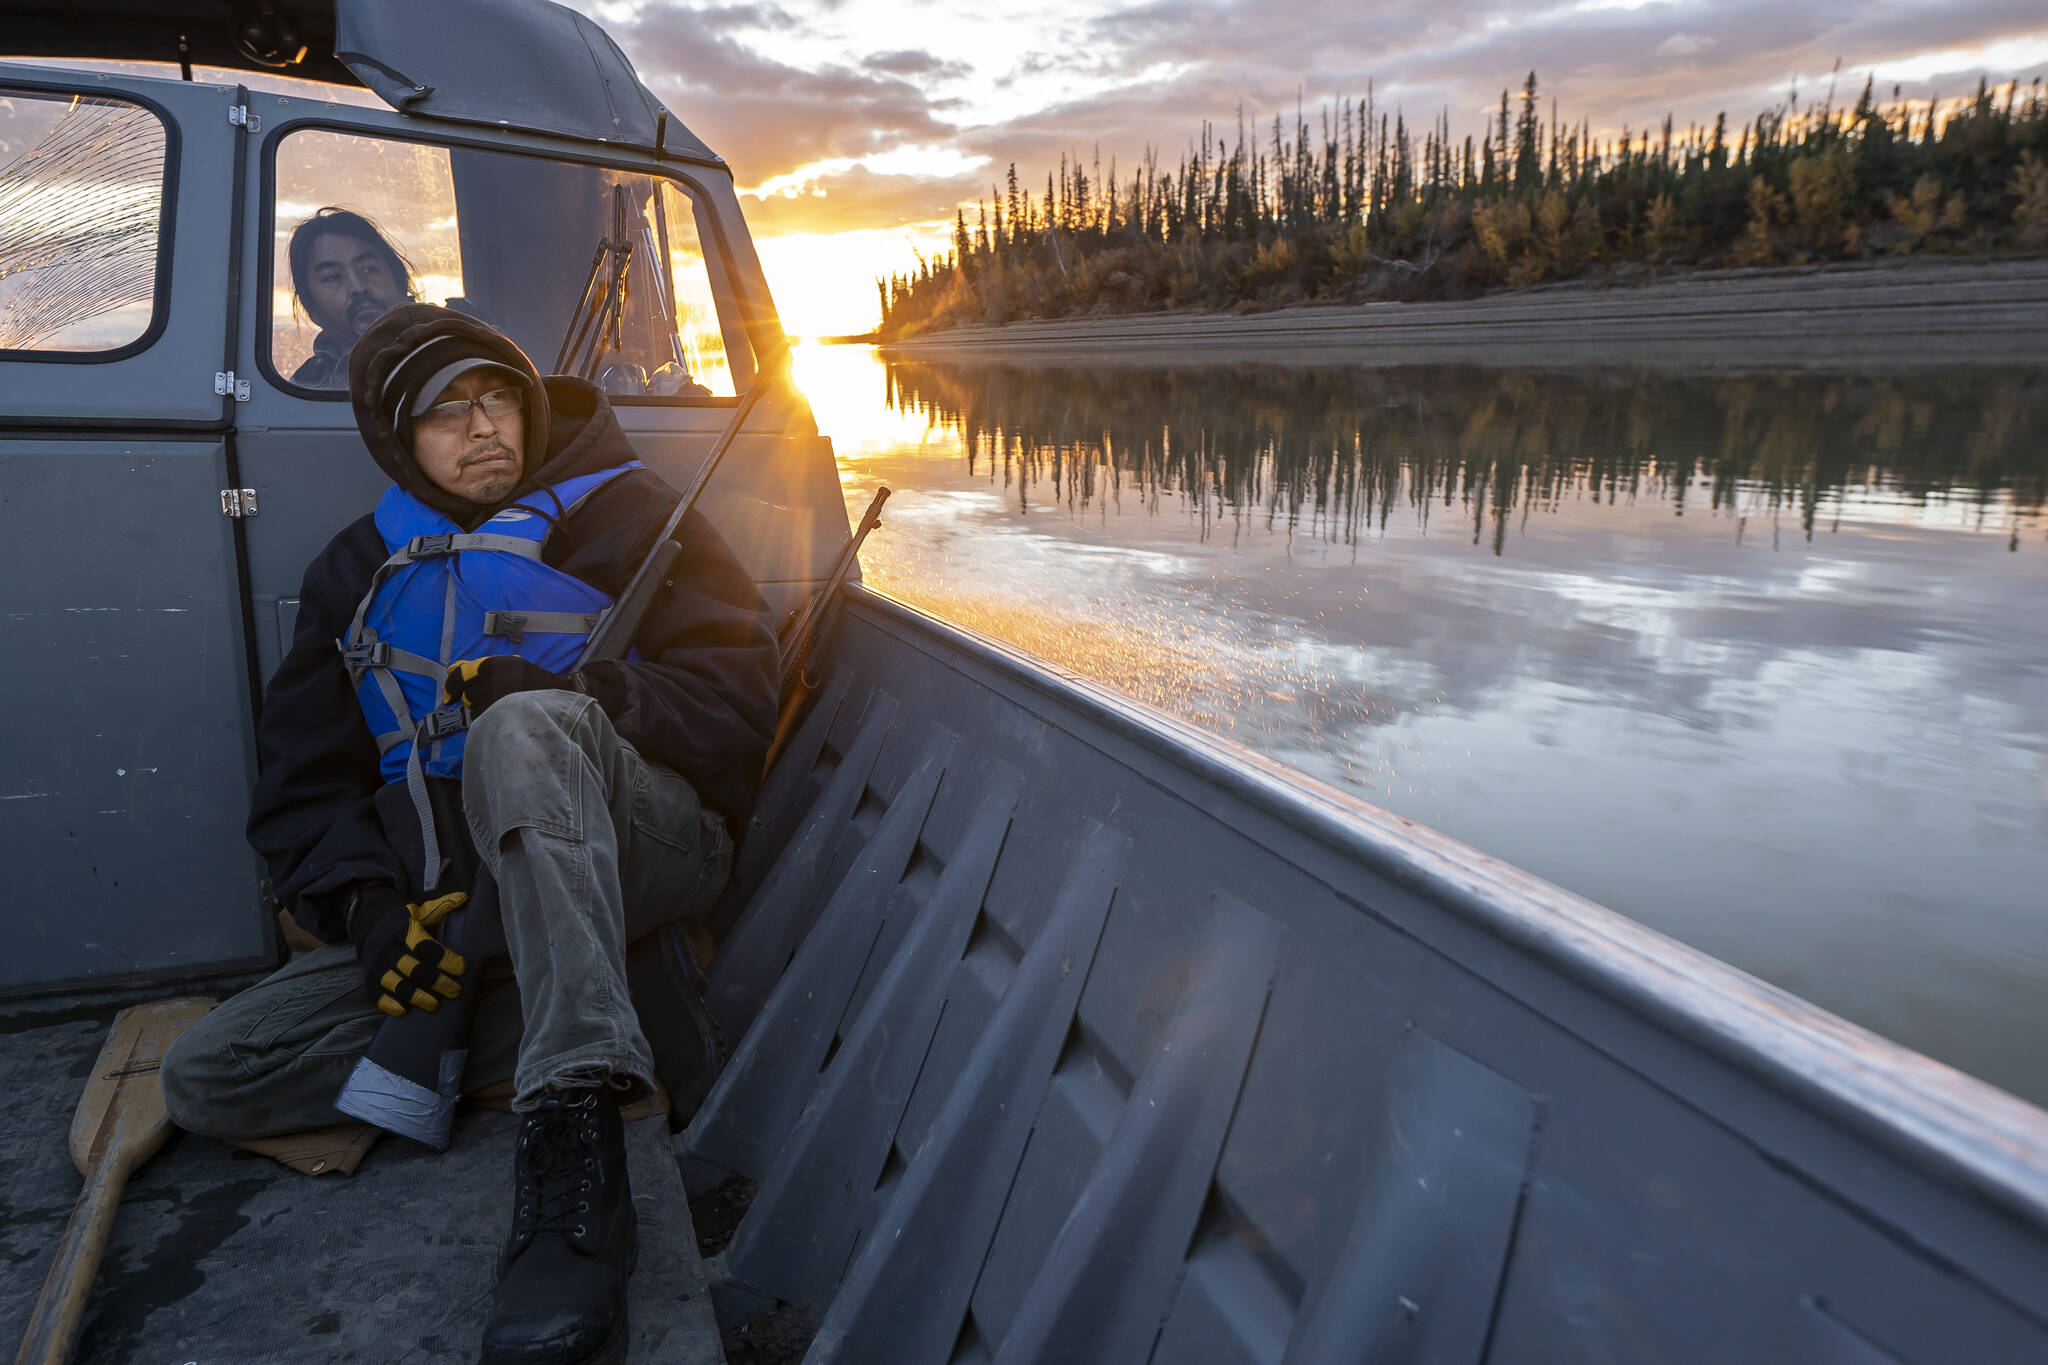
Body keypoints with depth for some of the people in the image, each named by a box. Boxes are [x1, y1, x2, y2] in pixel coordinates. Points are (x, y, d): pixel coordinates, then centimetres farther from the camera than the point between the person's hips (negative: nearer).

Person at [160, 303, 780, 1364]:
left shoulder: (625, 514, 5)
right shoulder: (358, 571, 16)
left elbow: (735, 701, -6)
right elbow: (302, 782, 11)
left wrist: (561, 699, -21)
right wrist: (366, 903, -9)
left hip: (636, 856, -4)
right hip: (455, 909, 5)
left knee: (522, 730, -38)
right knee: (205, 1080, -11)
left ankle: (570, 1161, -46)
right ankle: (562, 1031, -14)